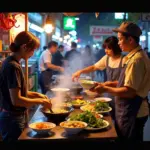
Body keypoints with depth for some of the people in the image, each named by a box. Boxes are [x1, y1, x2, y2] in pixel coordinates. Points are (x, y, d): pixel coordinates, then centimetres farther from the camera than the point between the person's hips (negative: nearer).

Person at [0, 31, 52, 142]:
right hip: (12, 119, -9)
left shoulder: (10, 62, 8)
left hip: (13, 117, 9)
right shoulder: (13, 66, -21)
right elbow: (16, 100, -26)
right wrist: (40, 101, -14)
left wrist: (36, 94, 6)